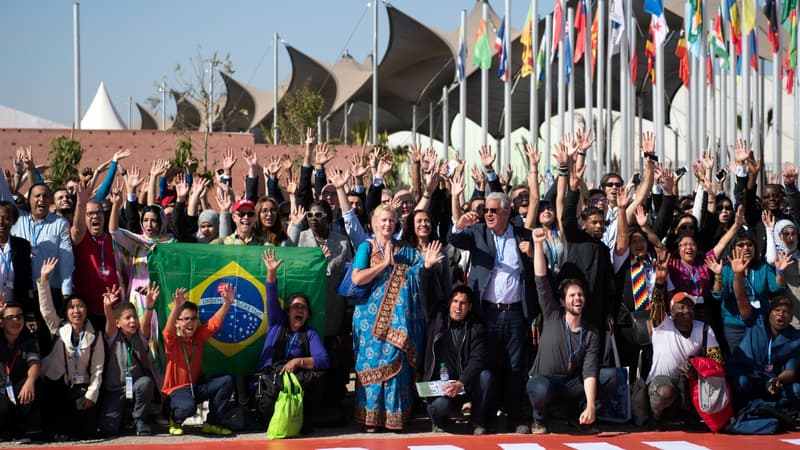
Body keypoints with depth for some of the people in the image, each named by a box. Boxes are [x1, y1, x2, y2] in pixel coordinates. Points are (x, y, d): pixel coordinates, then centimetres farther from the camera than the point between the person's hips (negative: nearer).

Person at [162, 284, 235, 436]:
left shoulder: (199, 336, 4)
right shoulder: (172, 341, -12)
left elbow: (215, 322, -5)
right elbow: (168, 329, -33)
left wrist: (226, 304, -23)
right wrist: (176, 307, -52)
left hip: (197, 386, 6)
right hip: (177, 388, -6)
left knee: (227, 380, -14)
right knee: (188, 407, -39)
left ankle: (212, 423, -2)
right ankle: (176, 420, 1)